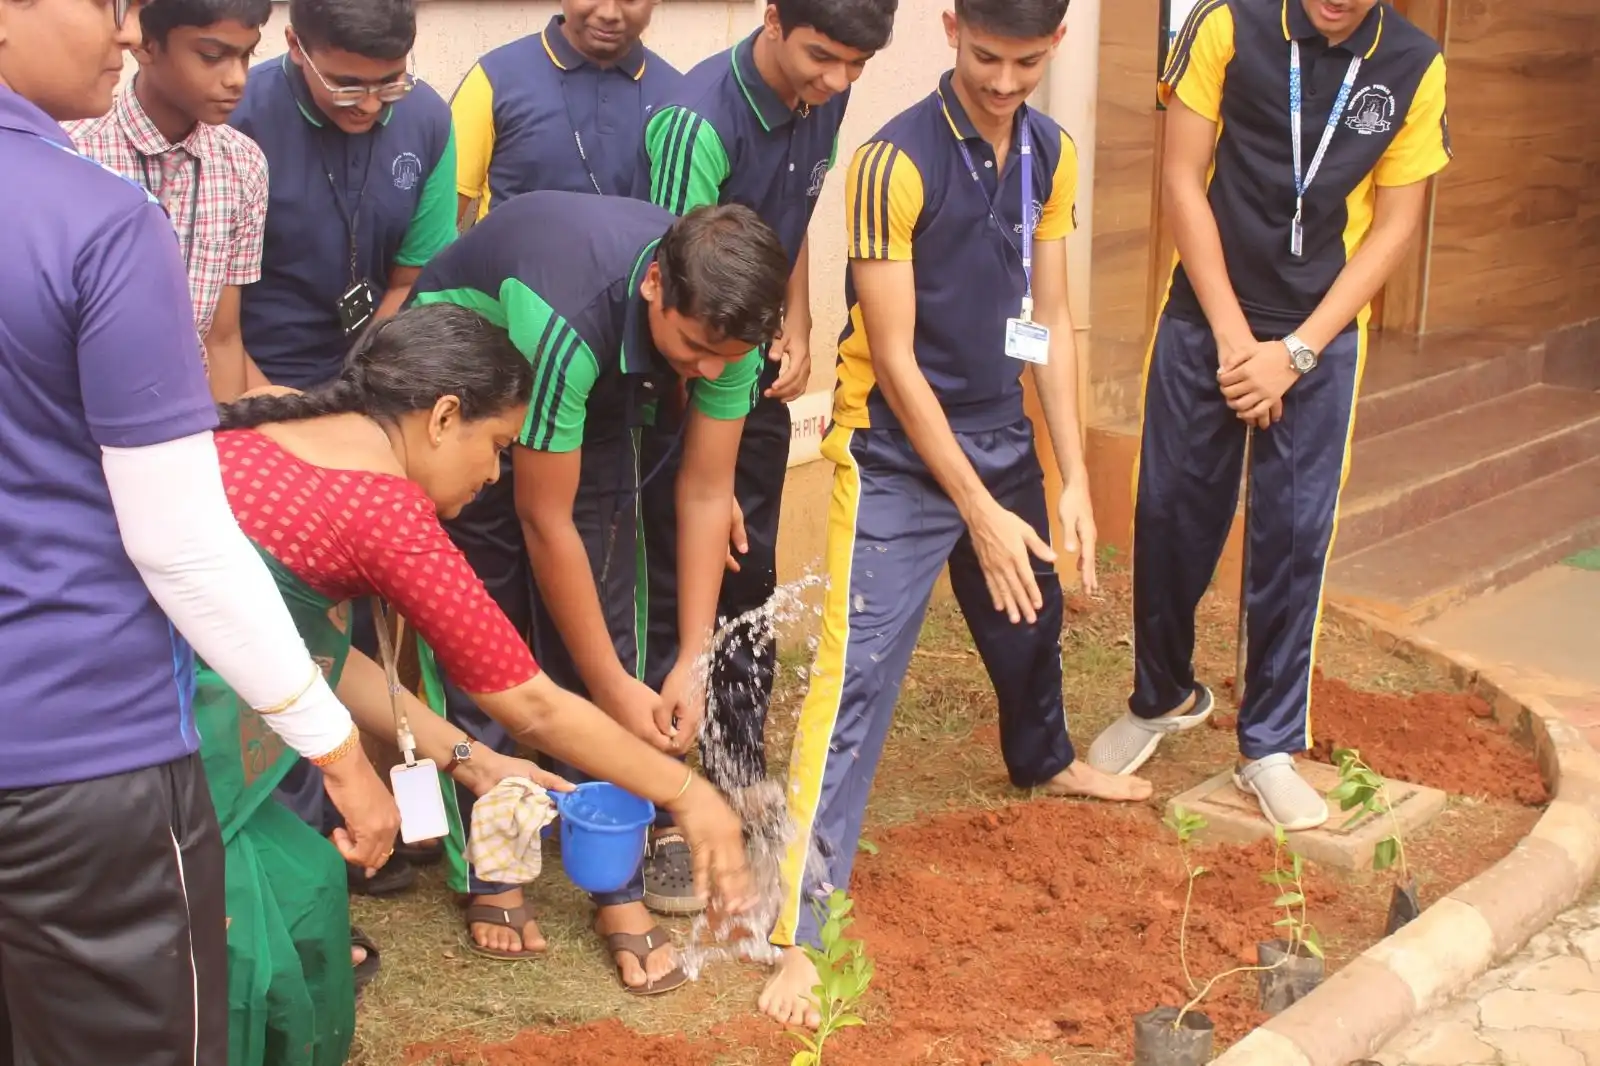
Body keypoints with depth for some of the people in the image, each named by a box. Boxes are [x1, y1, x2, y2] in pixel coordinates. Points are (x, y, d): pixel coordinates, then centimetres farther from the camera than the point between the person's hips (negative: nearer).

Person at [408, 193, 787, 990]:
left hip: (597, 405, 4)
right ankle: (489, 875, 11)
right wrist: (615, 687, -26)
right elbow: (544, 521, -33)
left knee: (603, 626, -2)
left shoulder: (721, 322, -26)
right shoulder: (564, 323, -43)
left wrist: (691, 665, -18)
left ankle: (618, 888, 4)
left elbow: (706, 493, -17)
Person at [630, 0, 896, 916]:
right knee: (673, 593, -3)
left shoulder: (822, 100, -4)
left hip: (760, 371, 7)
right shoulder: (699, 120, -27)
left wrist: (798, 331, 2)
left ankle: (740, 774, 29)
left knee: (752, 581, 14)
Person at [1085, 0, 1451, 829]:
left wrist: (1295, 350, -10)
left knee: (1295, 537, 2)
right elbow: (1183, 179, -7)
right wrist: (1234, 335, -10)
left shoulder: (1415, 68, -4)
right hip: (1206, 323, 0)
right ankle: (1162, 698, 31)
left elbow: (1394, 226, -1)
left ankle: (1270, 746, 17)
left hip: (1321, 340, 1)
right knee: (1169, 519, 6)